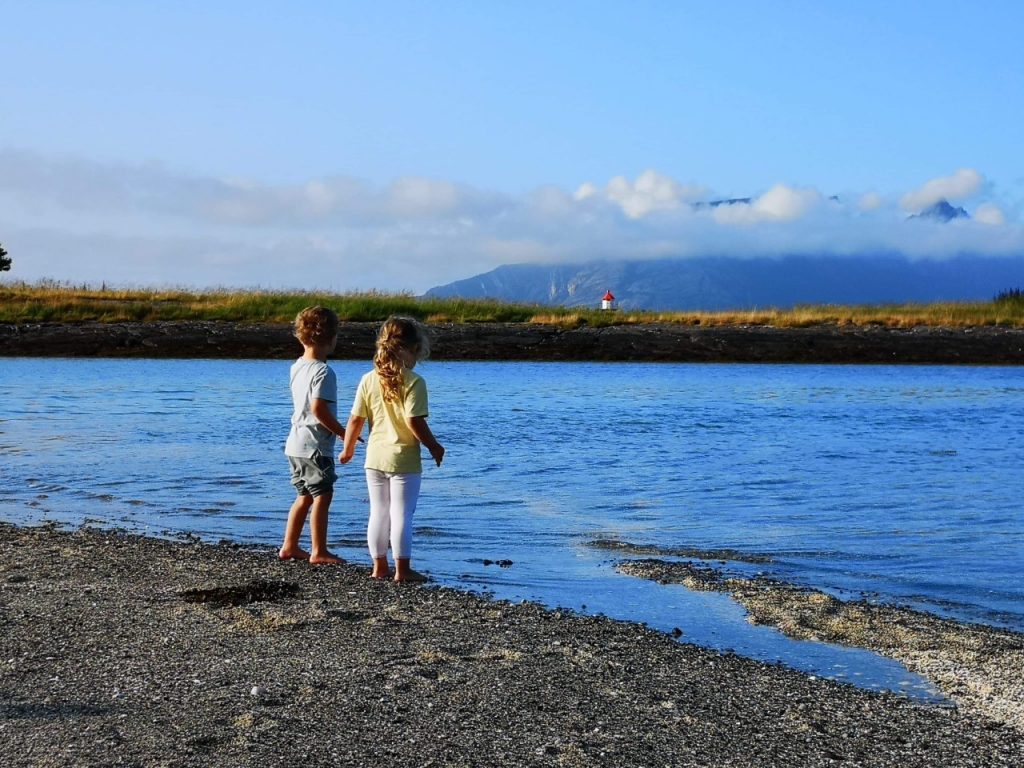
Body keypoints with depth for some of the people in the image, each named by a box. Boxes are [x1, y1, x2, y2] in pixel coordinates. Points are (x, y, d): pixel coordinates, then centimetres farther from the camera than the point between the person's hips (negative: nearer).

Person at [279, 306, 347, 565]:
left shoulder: (297, 367, 11)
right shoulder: (323, 371, -16)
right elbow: (319, 409, -24)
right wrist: (343, 433, -15)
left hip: (296, 444, 9)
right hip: (315, 445, -9)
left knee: (304, 496, 16)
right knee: (322, 495, -2)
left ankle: (289, 546, 20)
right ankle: (318, 552, 0)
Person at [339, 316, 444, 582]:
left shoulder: (368, 380, 1)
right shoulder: (413, 382, -14)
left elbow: (355, 420, 3)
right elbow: (415, 421, -19)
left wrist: (348, 449, 15)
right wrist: (434, 446, -6)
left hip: (375, 457, 5)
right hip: (404, 460, -5)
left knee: (378, 513, 14)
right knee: (401, 515, 1)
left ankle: (379, 566, 22)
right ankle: (402, 569, 5)